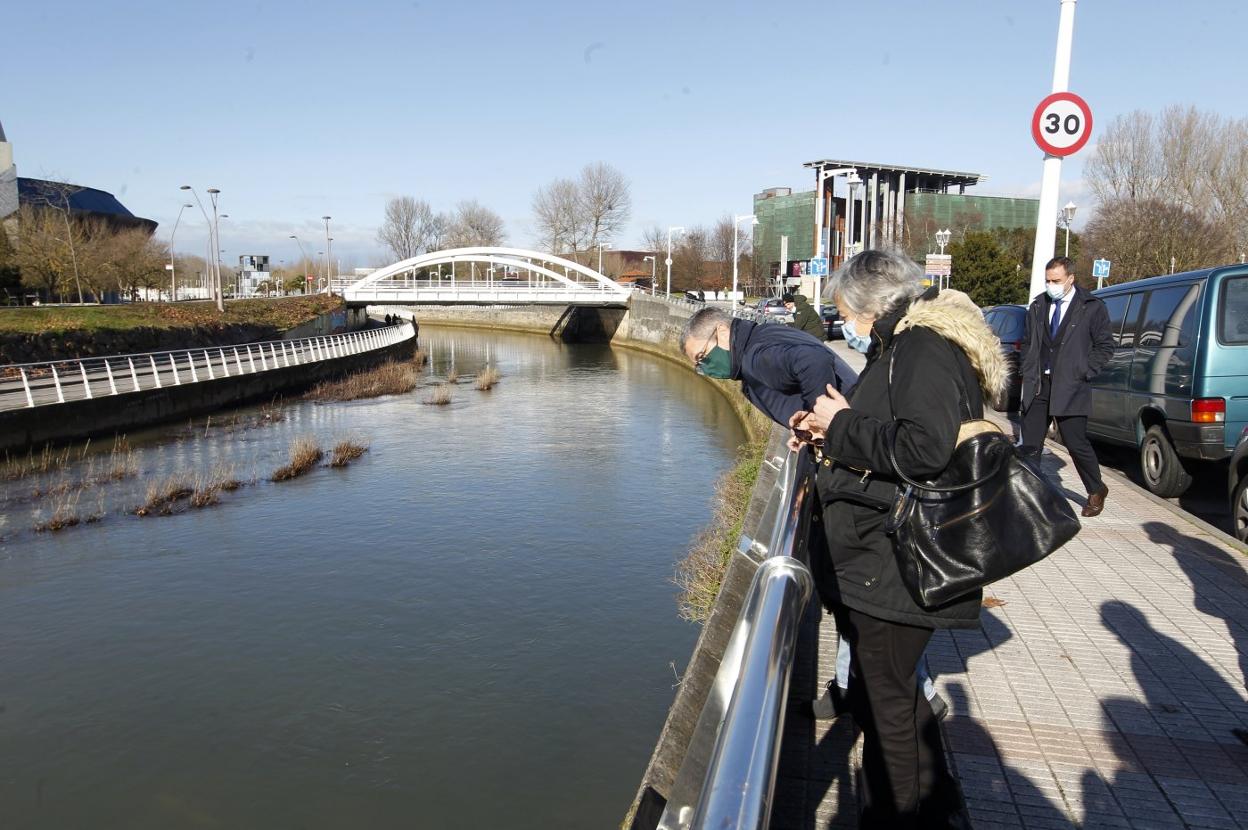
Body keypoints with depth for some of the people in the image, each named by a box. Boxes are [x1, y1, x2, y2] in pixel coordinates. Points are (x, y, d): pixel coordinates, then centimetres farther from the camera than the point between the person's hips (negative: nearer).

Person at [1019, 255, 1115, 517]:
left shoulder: (1092, 308, -2)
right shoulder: (1038, 306, 12)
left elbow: (1105, 346, 1)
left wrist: (1083, 373, -7)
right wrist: (1027, 373, 8)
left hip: (1070, 388, -4)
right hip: (1037, 386, 4)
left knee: (1076, 443, -2)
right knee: (1030, 444, 2)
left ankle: (1097, 491, 21)